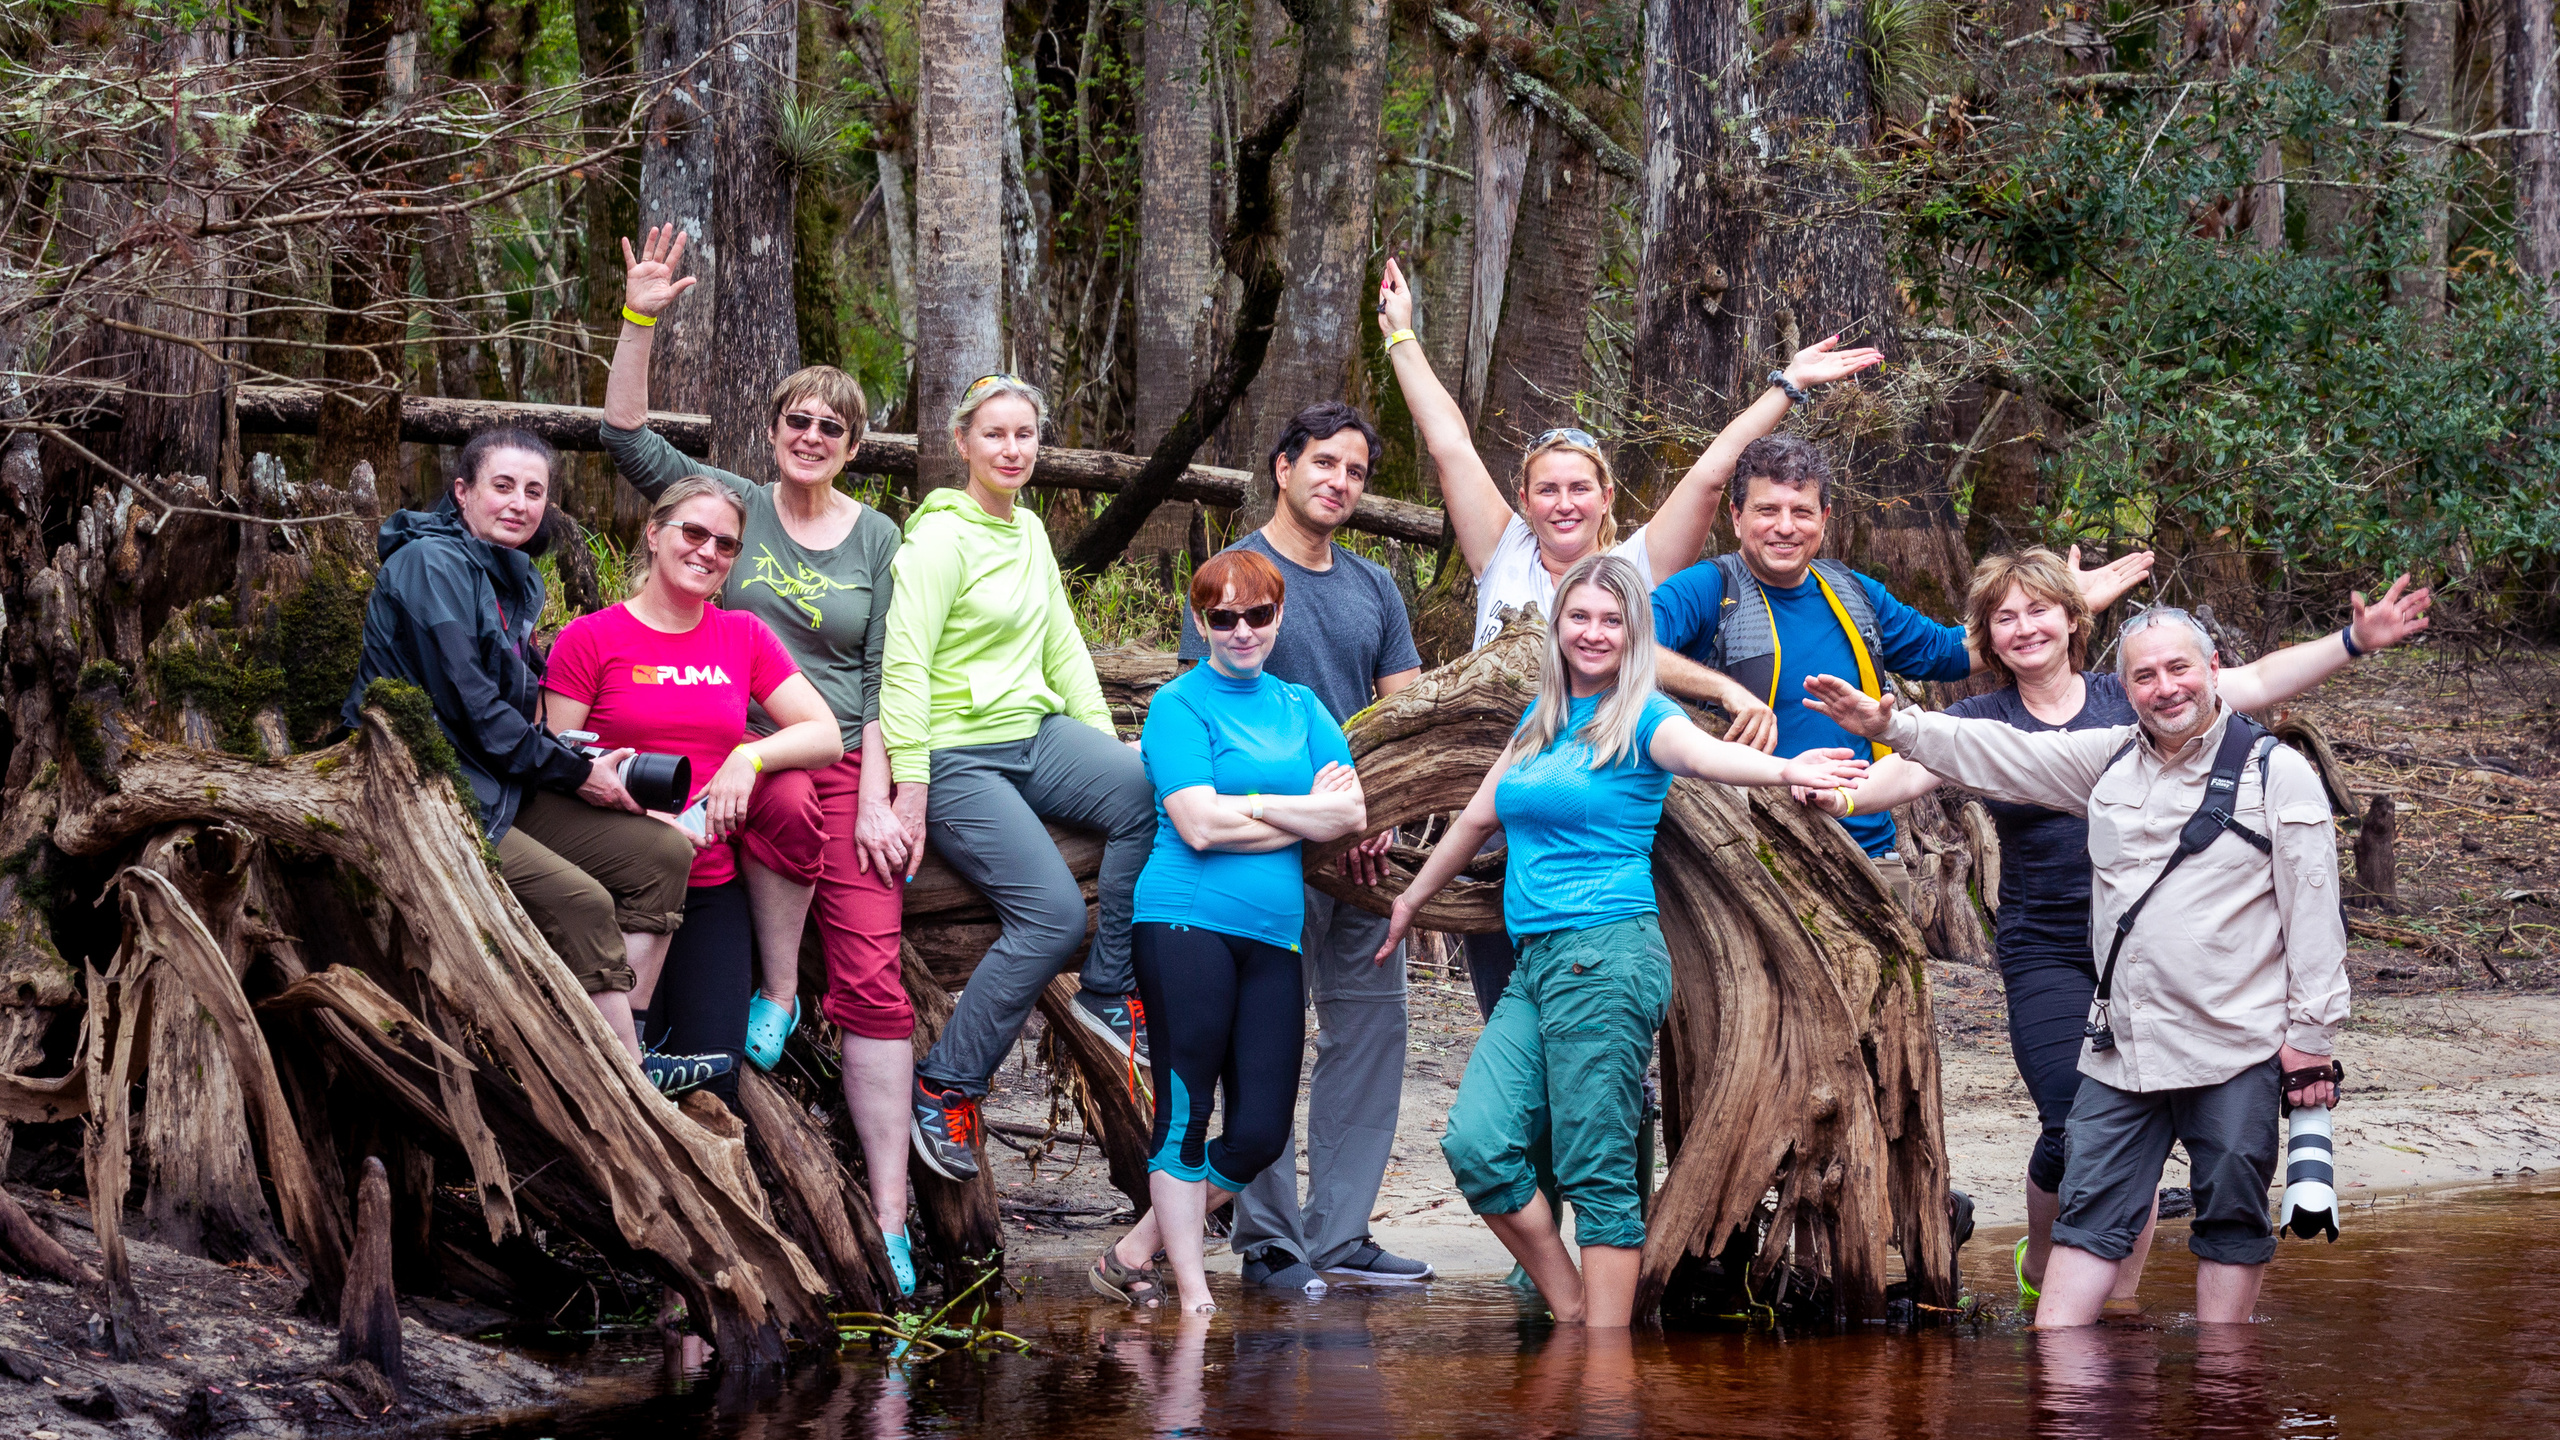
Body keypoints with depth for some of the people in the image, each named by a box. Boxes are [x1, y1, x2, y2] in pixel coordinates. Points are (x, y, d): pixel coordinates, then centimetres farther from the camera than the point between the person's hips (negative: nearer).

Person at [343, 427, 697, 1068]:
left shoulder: (516, 577, 17)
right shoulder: (430, 564, -12)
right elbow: (467, 705, -17)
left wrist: (574, 758, 4)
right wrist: (574, 773, -12)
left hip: (501, 791, 10)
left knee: (663, 853, 0)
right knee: (582, 901, -24)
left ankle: (629, 1032, -9)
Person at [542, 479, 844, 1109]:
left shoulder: (744, 638, 12)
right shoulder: (590, 639, 0)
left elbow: (826, 735, 6)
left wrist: (750, 757, -13)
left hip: (712, 885, 3)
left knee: (713, 1075, -8)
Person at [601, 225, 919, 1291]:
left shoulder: (875, 539, 11)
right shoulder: (734, 506, 8)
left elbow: (883, 678, 7)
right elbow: (626, 438, -3)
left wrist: (877, 799, -4)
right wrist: (639, 321, -14)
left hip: (847, 763, 1)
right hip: (739, 752, -1)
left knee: (872, 978, -13)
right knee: (790, 803, -40)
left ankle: (889, 1217, -15)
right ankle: (776, 994, -15)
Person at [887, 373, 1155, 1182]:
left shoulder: (1029, 532, 15)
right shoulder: (941, 537, -9)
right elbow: (903, 666, -14)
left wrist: (1106, 743, 12)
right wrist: (909, 793, -19)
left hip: (1038, 735, 7)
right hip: (960, 756, -7)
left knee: (1151, 787, -23)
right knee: (1054, 912, -24)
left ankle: (1111, 992, -9)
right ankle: (945, 1089, -9)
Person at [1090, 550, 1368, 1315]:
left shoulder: (1301, 708, 17)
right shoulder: (1179, 705, 0)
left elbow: (1351, 813, 6)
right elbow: (1200, 825, -11)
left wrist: (1253, 803, -6)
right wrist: (1304, 811, -3)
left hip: (1274, 937, 6)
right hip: (1187, 925, -6)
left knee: (1262, 1132, 1)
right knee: (1185, 1114, -3)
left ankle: (1134, 1254, 15)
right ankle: (1194, 1298, 4)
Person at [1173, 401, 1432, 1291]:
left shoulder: (1374, 588, 16)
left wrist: (1380, 813, -4)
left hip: (1362, 846, 6)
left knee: (1372, 1028, 6)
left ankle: (1339, 1233, 12)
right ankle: (1268, 1240, -1)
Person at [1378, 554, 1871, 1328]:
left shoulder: (1642, 720, -3)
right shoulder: (1542, 719, 18)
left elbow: (1704, 753, -25)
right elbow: (1480, 815, 30)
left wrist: (1784, 769, -46)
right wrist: (1412, 900, 39)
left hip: (1606, 953, -7)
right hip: (1536, 963, 7)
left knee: (1597, 1171, -8)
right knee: (1477, 1144, -5)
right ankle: (1571, 1313, 8)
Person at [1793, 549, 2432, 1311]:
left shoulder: (2129, 697, 5)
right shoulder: (1982, 722, 3)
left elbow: (2259, 682, 5)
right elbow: (1907, 771, -12)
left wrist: (2355, 641, -4)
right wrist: (1839, 793, -33)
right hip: (2047, 957, -1)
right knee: (2077, 1132, -14)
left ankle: (2121, 1298, 16)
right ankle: (2039, 1263, 14)